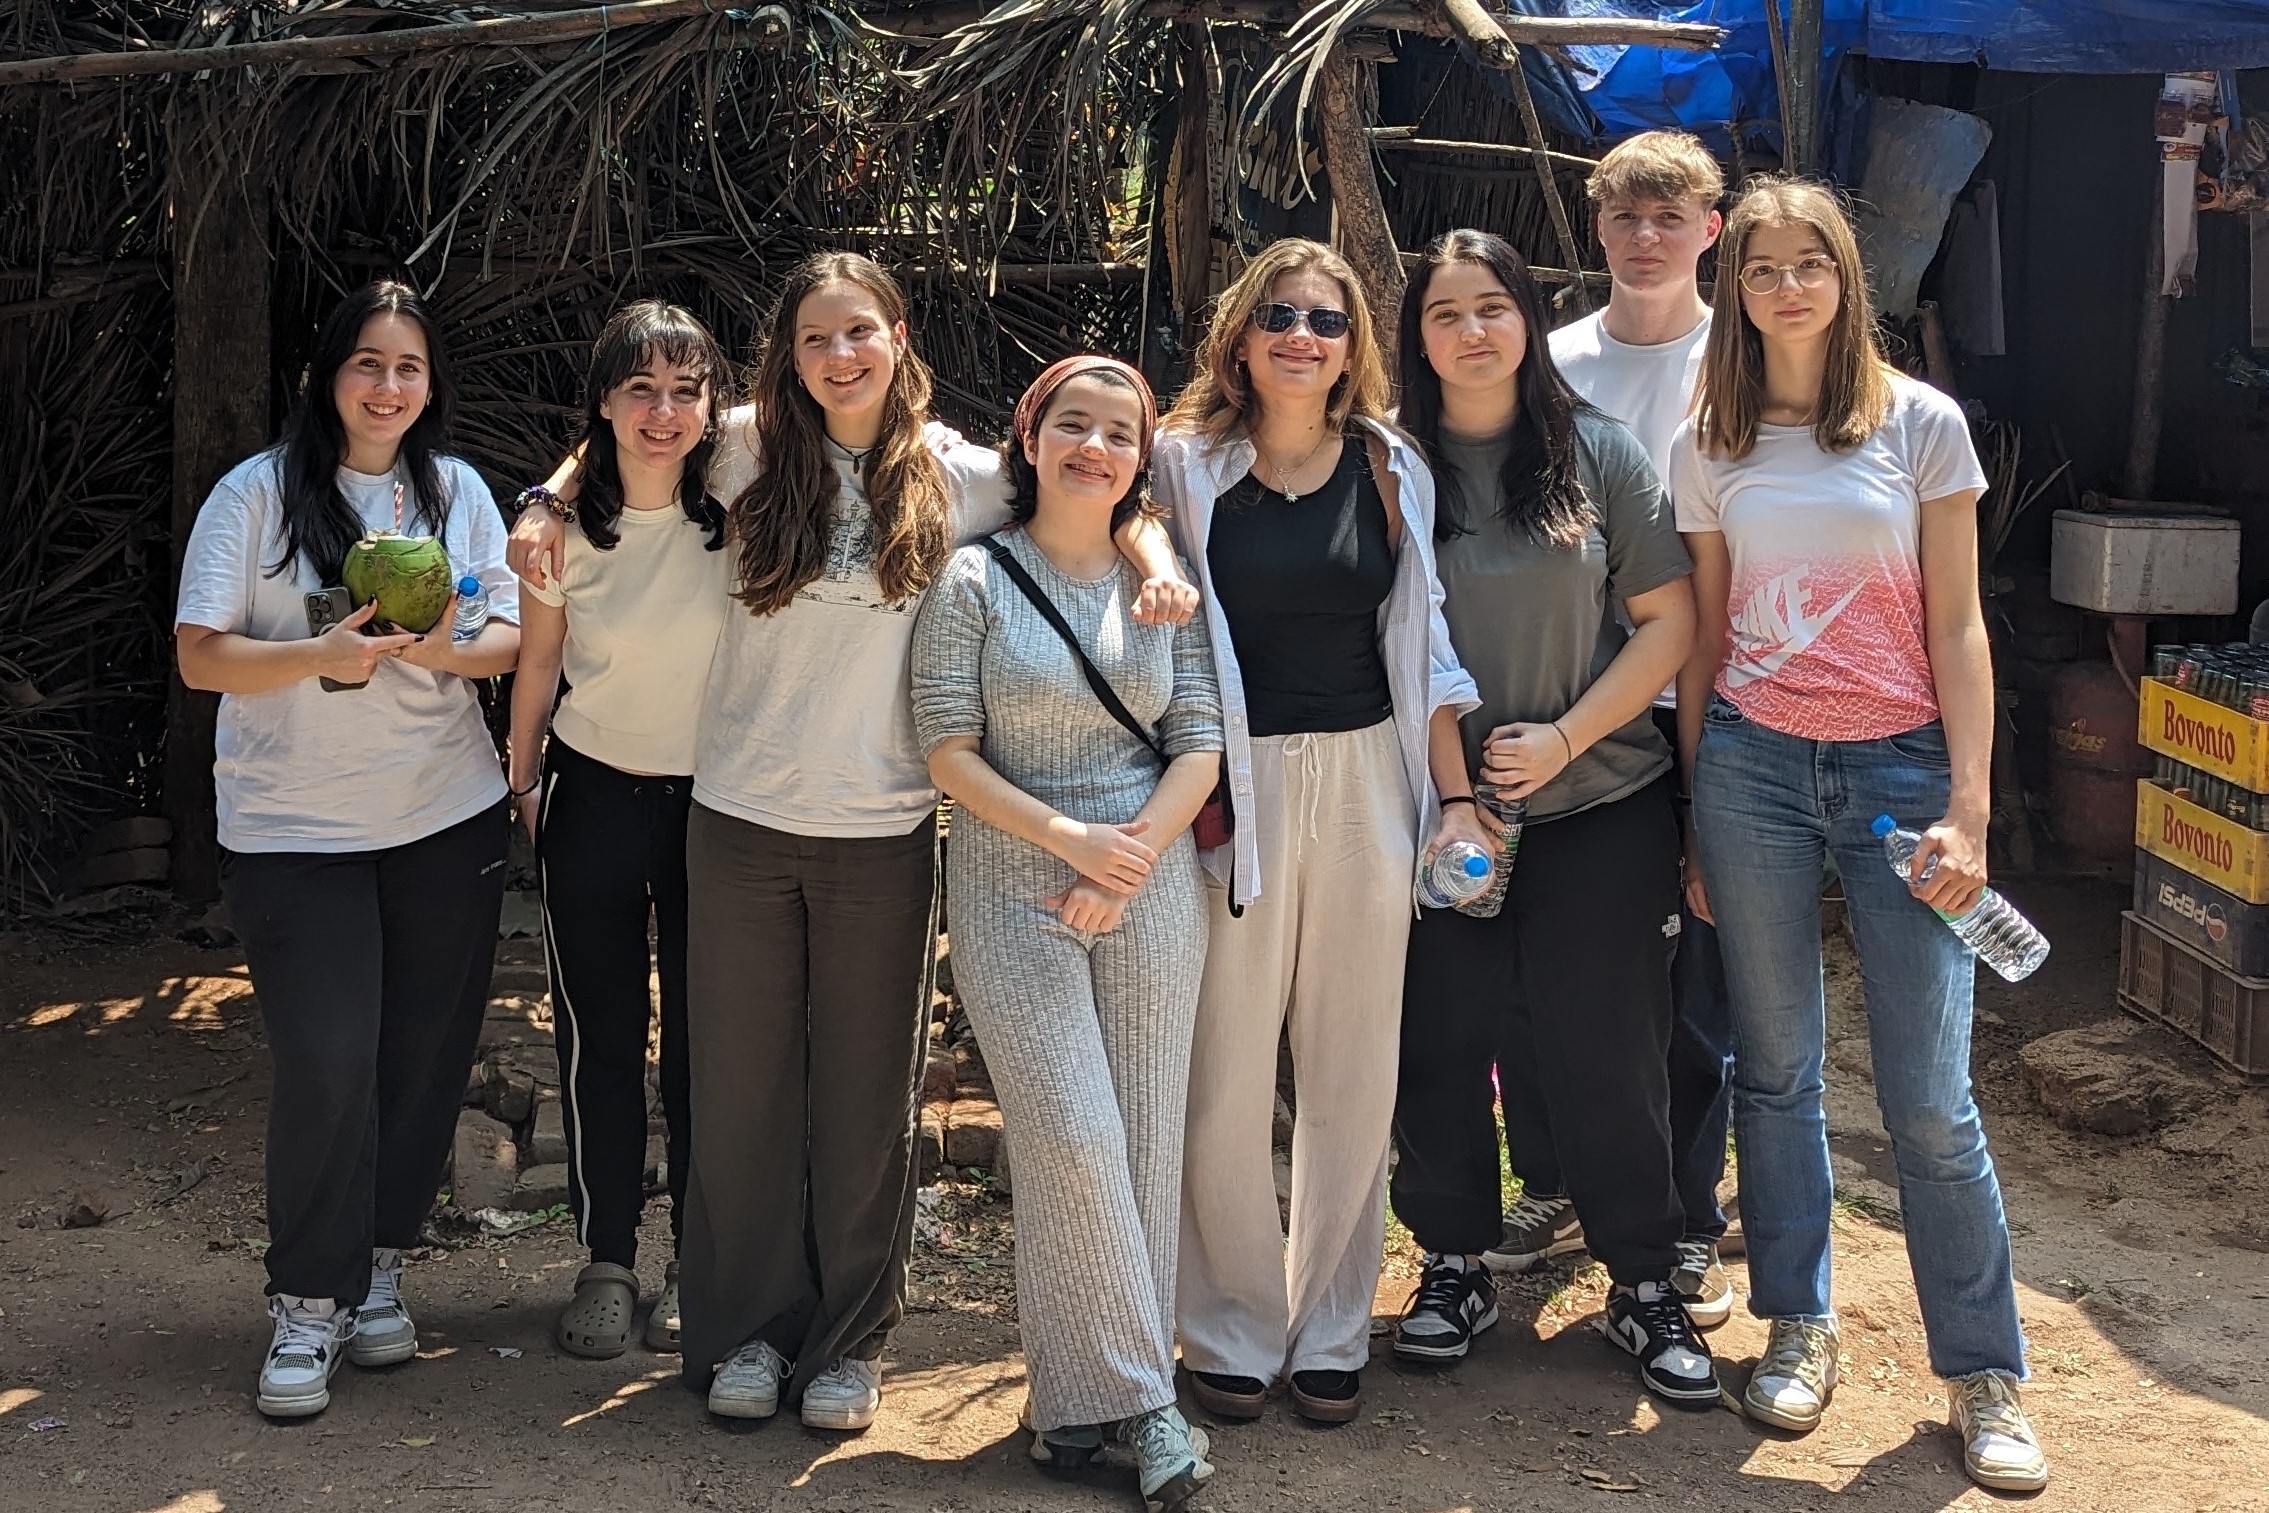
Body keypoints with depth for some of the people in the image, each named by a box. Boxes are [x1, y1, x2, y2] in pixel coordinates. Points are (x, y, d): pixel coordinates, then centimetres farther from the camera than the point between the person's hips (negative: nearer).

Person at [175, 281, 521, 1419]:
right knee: (325, 1061, -9)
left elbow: (511, 639, 5)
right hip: (291, 827, -3)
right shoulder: (257, 495, -2)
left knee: (425, 1054, 6)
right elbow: (200, 656, -6)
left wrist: (444, 650, -17)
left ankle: (379, 1264, 23)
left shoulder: (457, 491, 8)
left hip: (445, 816, 3)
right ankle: (307, 1304, 4)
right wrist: (321, 656, -23)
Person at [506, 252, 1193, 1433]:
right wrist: (545, 508, 1)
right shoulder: (748, 451, 0)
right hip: (742, 820, 1)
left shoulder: (960, 478, -1)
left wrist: (1156, 561, -8)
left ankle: (849, 1340, 22)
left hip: (885, 832, -1)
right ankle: (746, 1328, 24)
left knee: (867, 1095, 8)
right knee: (743, 1088, 9)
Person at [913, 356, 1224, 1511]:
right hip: (1013, 888, -3)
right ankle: (1137, 1397, 2)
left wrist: (1133, 855, -11)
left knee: (1143, 1139, 2)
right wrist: (1068, 836, -15)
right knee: (1071, 1141, -9)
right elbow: (948, 750, -5)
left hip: (1150, 884, 3)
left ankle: (1087, 1390, 14)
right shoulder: (974, 581, -1)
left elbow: (1200, 744, 4)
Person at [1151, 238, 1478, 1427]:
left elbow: (1420, 636, 11)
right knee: (1227, 1072, 0)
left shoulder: (1391, 470, 7)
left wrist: (1456, 791, 9)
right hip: (1232, 782, -3)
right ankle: (1231, 1328, 16)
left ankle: (1331, 1329, 21)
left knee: (1353, 1070, 8)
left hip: (1366, 781, 3)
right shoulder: (1188, 463, -1)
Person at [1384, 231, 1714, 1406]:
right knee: (1441, 1039, 5)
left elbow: (1668, 617, -1)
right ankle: (1454, 1265, 23)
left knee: (1604, 1045, 1)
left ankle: (1645, 1286, 14)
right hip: (1444, 809, 1)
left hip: (1601, 803, 0)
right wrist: (1447, 794, -6)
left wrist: (1563, 740, -10)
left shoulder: (1597, 451, 1)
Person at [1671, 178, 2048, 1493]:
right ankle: (1800, 1324, 24)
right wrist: (1692, 814, 8)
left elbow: (1958, 628, 0)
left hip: (1900, 766, -2)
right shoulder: (1708, 445, 7)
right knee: (1776, 1068, 7)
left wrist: (1969, 808, -7)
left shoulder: (1921, 423, 0)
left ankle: (1986, 1371, 11)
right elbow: (1702, 635, 11)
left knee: (1930, 1097, -3)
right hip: (1753, 765, 2)